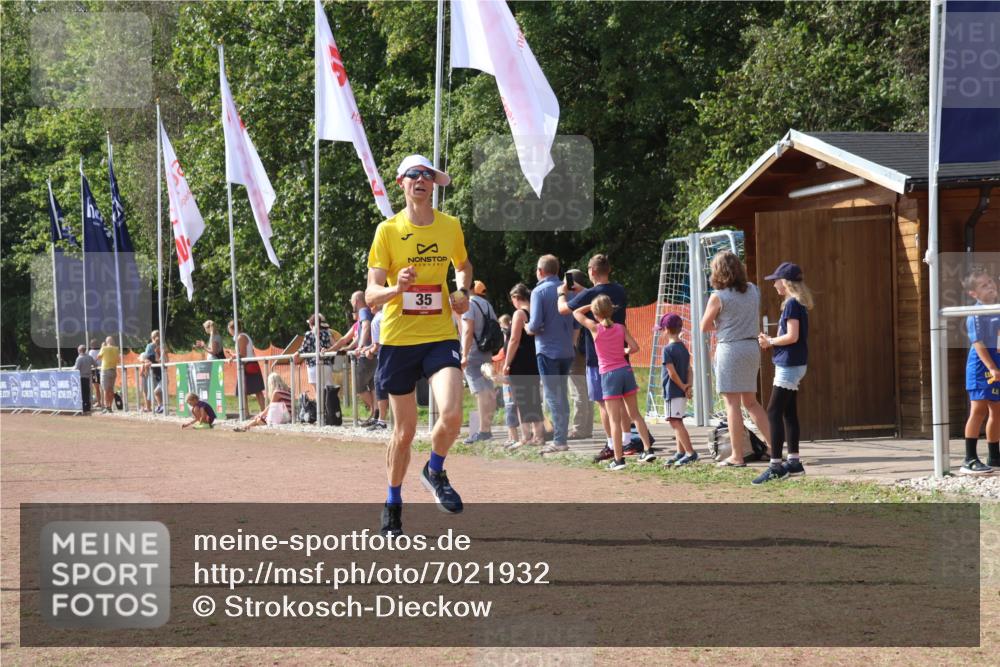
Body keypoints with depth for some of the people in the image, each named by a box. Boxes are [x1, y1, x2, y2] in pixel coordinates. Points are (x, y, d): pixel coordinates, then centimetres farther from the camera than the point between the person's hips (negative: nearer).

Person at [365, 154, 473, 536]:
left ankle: (435, 472, 9)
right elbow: (371, 295, -6)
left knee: (451, 414, -21)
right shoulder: (388, 230, -2)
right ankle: (393, 503, 26)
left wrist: (463, 292, 6)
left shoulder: (450, 226, 6)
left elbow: (464, 265, 27)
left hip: (440, 336, 1)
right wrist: (397, 288, -27)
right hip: (398, 339, -1)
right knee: (405, 430, 4)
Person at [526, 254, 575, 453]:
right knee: (562, 395, 13)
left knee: (552, 396, -4)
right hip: (567, 351, 6)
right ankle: (562, 437, 15)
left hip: (548, 350, -6)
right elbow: (575, 322, 11)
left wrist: (528, 328, 3)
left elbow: (536, 324, -17)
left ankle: (559, 441, -7)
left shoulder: (539, 291, -10)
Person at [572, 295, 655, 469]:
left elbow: (576, 313, 5)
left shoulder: (595, 328, -6)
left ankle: (619, 459, -3)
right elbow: (634, 347, -1)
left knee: (615, 419, -2)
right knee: (635, 414, 14)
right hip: (625, 370, 4)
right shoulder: (621, 328, 3)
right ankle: (648, 449, 11)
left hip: (609, 375, -4)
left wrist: (592, 305, 14)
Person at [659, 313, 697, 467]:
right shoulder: (684, 348, 12)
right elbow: (689, 370, 8)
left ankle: (690, 452, -18)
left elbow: (672, 373, -18)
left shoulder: (668, 349, -14)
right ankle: (681, 452, 21)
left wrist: (683, 387, -8)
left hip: (673, 391, -9)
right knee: (677, 422, 17)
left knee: (675, 422, -10)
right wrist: (688, 386, -3)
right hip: (682, 392, 9)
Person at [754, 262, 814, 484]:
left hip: (789, 364, -10)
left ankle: (776, 465, -14)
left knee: (774, 412, -11)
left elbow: (792, 336, -22)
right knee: (788, 413, 13)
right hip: (793, 364, 10)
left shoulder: (792, 304, -15)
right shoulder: (798, 304, 14)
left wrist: (770, 341, -9)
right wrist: (770, 342, 6)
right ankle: (794, 462, 17)